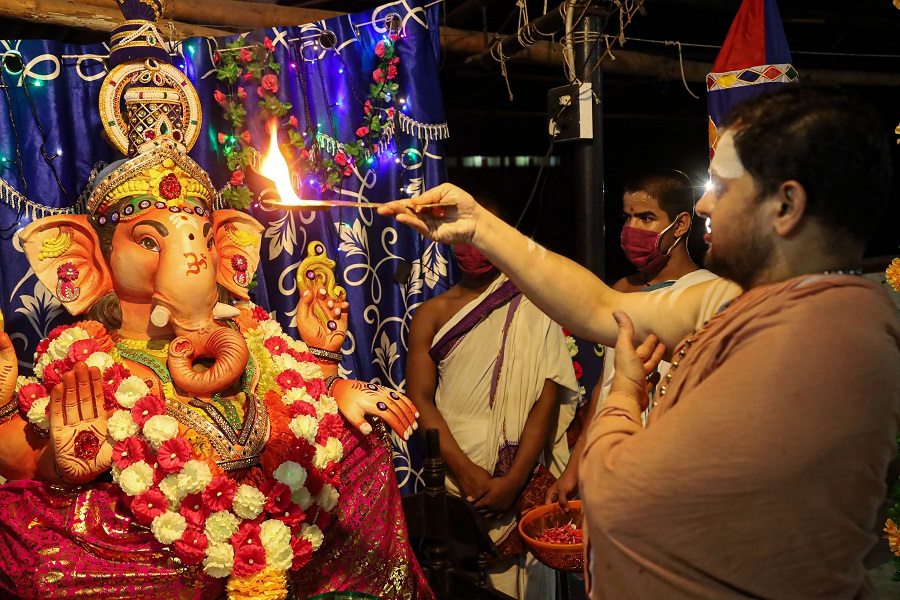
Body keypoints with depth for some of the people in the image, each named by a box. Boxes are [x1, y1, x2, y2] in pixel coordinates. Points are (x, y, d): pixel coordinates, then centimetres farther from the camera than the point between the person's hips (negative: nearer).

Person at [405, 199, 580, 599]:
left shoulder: (532, 308, 0)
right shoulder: (432, 314, 5)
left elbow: (547, 400, -5)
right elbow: (420, 398, -3)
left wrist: (513, 480, -13)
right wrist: (467, 472, -13)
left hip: (520, 479, -1)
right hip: (452, 475, 1)